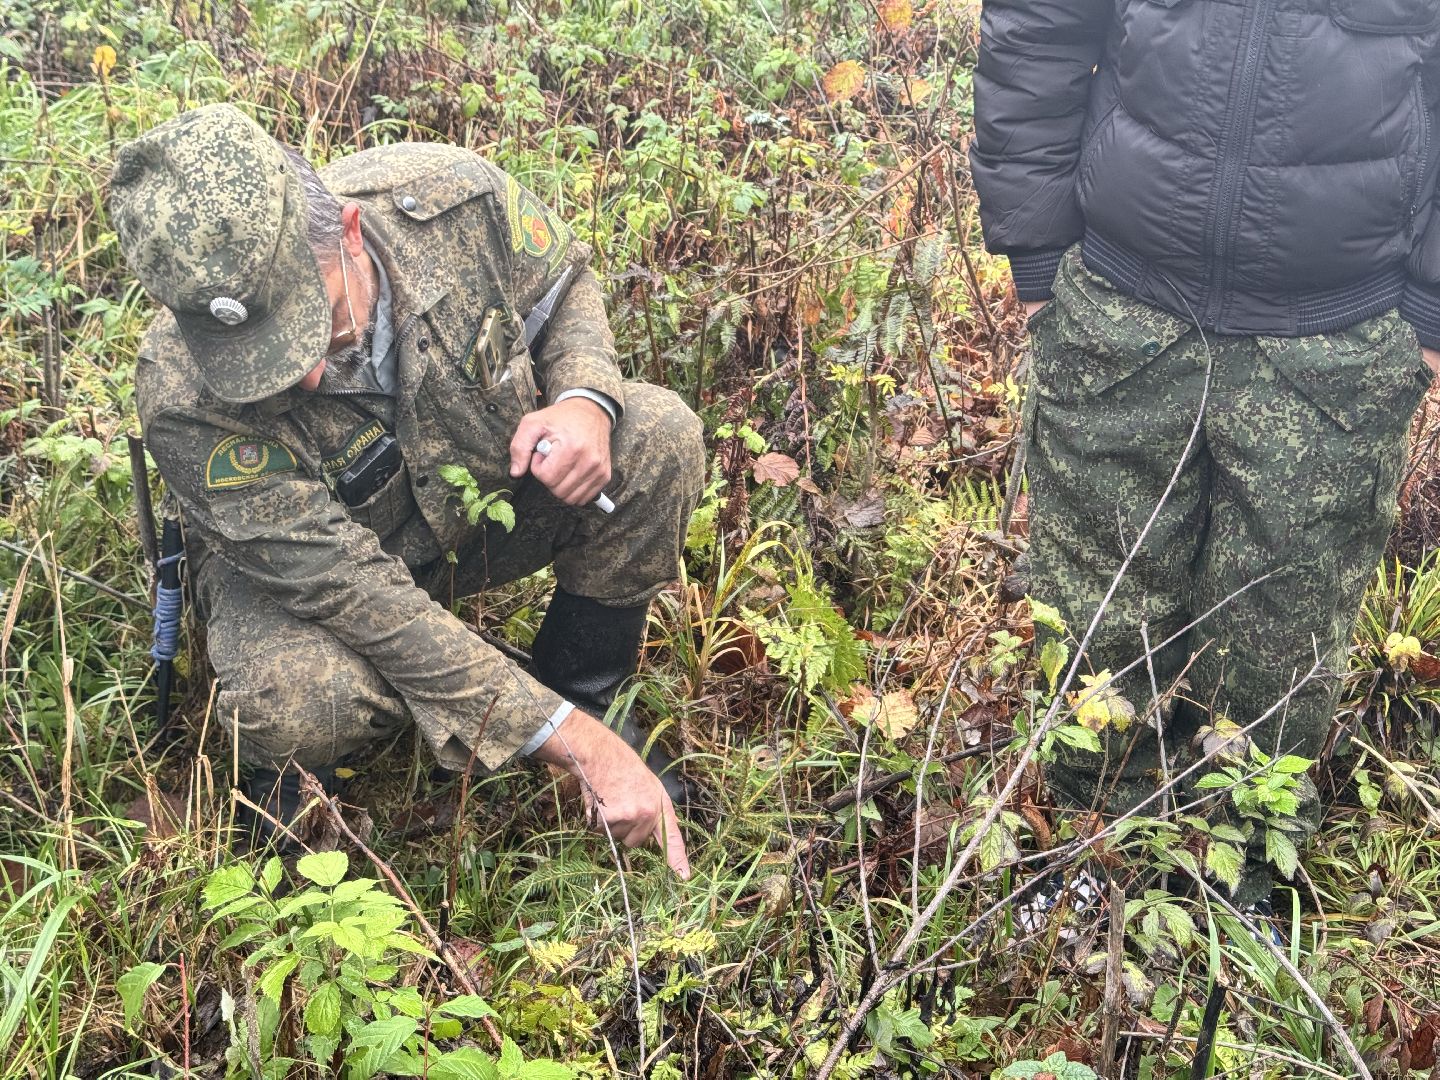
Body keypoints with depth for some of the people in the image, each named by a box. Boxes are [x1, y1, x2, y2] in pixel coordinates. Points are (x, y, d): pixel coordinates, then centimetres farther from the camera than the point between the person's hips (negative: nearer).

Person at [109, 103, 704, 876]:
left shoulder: (452, 197, -27)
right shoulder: (185, 397, -35)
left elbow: (567, 288, -3)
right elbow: (361, 598, -35)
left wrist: (586, 400, -27)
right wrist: (578, 744, -36)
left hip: (489, 490, 4)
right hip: (303, 568, -3)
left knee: (661, 438, -23)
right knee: (293, 704, -37)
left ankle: (587, 694, -2)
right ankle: (289, 779, 2)